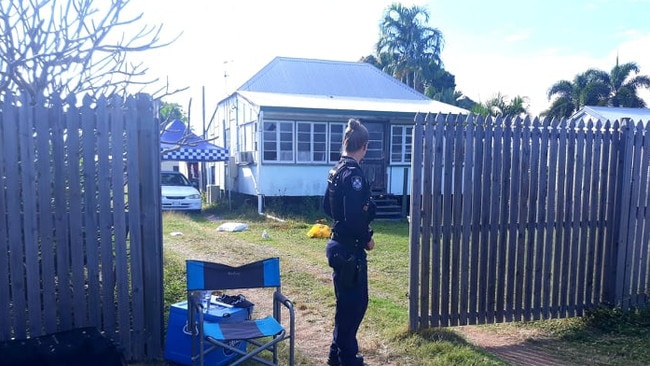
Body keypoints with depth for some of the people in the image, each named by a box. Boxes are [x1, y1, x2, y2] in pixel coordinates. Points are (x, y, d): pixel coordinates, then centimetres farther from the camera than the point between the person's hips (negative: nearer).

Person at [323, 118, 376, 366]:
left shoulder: (337, 170, 9)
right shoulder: (353, 174, -20)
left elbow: (327, 206, 17)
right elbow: (355, 217, -26)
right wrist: (367, 239, -11)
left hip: (339, 245, 10)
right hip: (350, 249, -10)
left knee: (347, 302, 20)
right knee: (354, 303, 4)